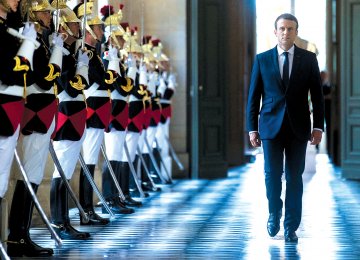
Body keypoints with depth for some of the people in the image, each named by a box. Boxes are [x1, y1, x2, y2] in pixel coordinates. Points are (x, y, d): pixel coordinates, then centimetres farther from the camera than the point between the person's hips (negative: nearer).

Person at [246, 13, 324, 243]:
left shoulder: (309, 59, 3)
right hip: (271, 126, 0)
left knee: (295, 177, 2)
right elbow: (254, 96, 4)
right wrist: (252, 128, 0)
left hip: (298, 127, 0)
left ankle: (291, 227, 10)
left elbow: (317, 95, 4)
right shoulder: (262, 59, 3)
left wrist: (318, 126, -2)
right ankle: (274, 215, 23)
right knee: (272, 175, -2)